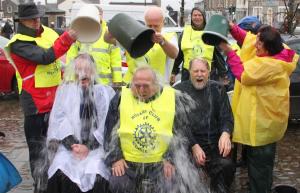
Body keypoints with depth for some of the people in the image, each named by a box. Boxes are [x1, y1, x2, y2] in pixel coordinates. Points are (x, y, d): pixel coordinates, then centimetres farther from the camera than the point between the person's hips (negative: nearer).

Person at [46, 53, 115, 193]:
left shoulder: (105, 92, 7)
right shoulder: (65, 90, 12)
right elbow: (59, 119, 3)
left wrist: (88, 146, -10)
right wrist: (72, 144, -11)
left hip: (97, 145, -1)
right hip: (69, 144, 1)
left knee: (96, 176, -28)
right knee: (61, 173, -27)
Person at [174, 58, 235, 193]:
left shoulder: (218, 89, 12)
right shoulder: (179, 91, 3)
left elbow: (226, 116, 8)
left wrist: (225, 133, -16)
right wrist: (194, 146, -15)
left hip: (214, 142, 2)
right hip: (188, 143, -2)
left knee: (226, 165, -27)